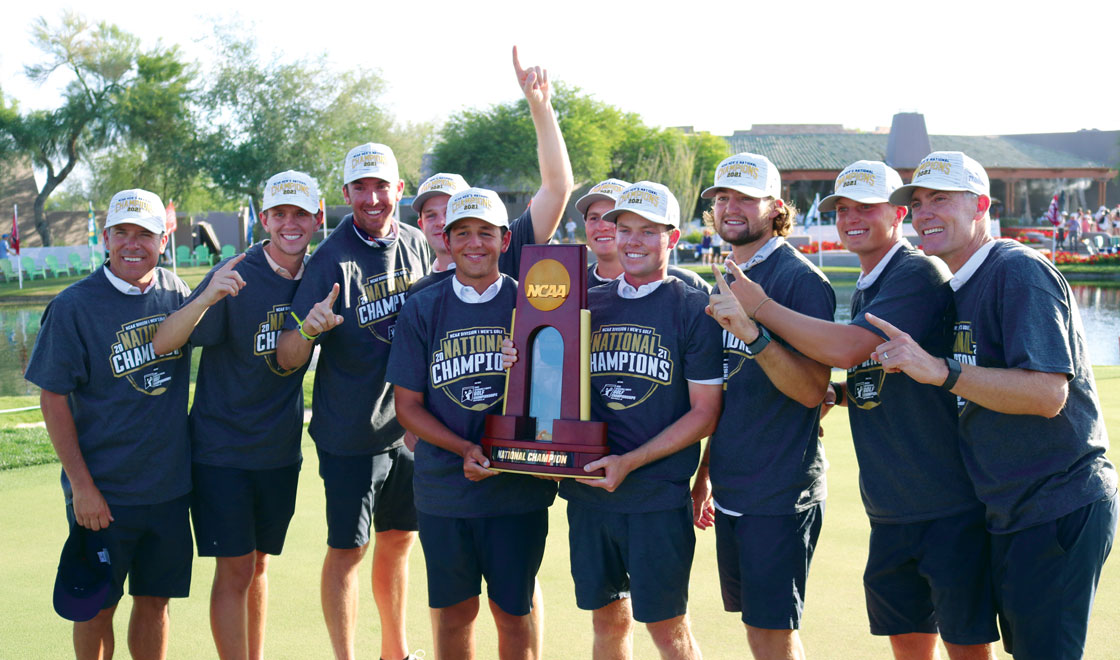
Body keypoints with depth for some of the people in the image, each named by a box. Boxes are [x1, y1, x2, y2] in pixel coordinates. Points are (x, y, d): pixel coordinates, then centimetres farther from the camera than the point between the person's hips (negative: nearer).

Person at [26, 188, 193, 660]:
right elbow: (53, 398, -9)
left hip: (169, 485, 4)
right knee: (98, 606, 5)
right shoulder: (74, 306, -11)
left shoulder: (175, 292, 3)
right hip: (103, 492, -4)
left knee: (155, 601, 12)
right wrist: (81, 486, -13)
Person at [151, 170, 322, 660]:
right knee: (235, 569, -3)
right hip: (224, 449, -5)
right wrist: (207, 298, -41)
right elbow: (162, 343, -24)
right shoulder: (236, 278, -15)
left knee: (258, 564, 15)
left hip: (281, 449, 5)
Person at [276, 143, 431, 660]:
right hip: (350, 433, -5)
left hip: (408, 425, 6)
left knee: (398, 540, 17)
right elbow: (287, 360, -18)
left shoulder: (416, 244, 0)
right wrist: (307, 329, -38)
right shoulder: (332, 260, -16)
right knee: (347, 550, 1)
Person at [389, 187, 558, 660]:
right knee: (453, 609, 10)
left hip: (519, 488, -1)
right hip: (443, 490, 1)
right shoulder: (422, 309, 2)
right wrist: (464, 449, -13)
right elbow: (408, 405, 2)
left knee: (514, 608, 6)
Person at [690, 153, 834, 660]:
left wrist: (754, 334, -32)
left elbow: (812, 390, -19)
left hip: (781, 493, -8)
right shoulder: (726, 282, 13)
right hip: (730, 493, 8)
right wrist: (706, 472, 20)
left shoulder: (800, 279, -11)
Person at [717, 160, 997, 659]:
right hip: (890, 508, 8)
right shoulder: (864, 290, 15)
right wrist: (837, 394, 5)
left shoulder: (919, 273, -14)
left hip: (948, 505, -8)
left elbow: (846, 348, -24)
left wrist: (759, 306, -13)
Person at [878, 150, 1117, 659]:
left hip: (1058, 511, -10)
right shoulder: (957, 289, 13)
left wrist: (938, 371, -30)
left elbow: (1047, 393, -26)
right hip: (1010, 512, 10)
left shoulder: (1019, 271, -16)